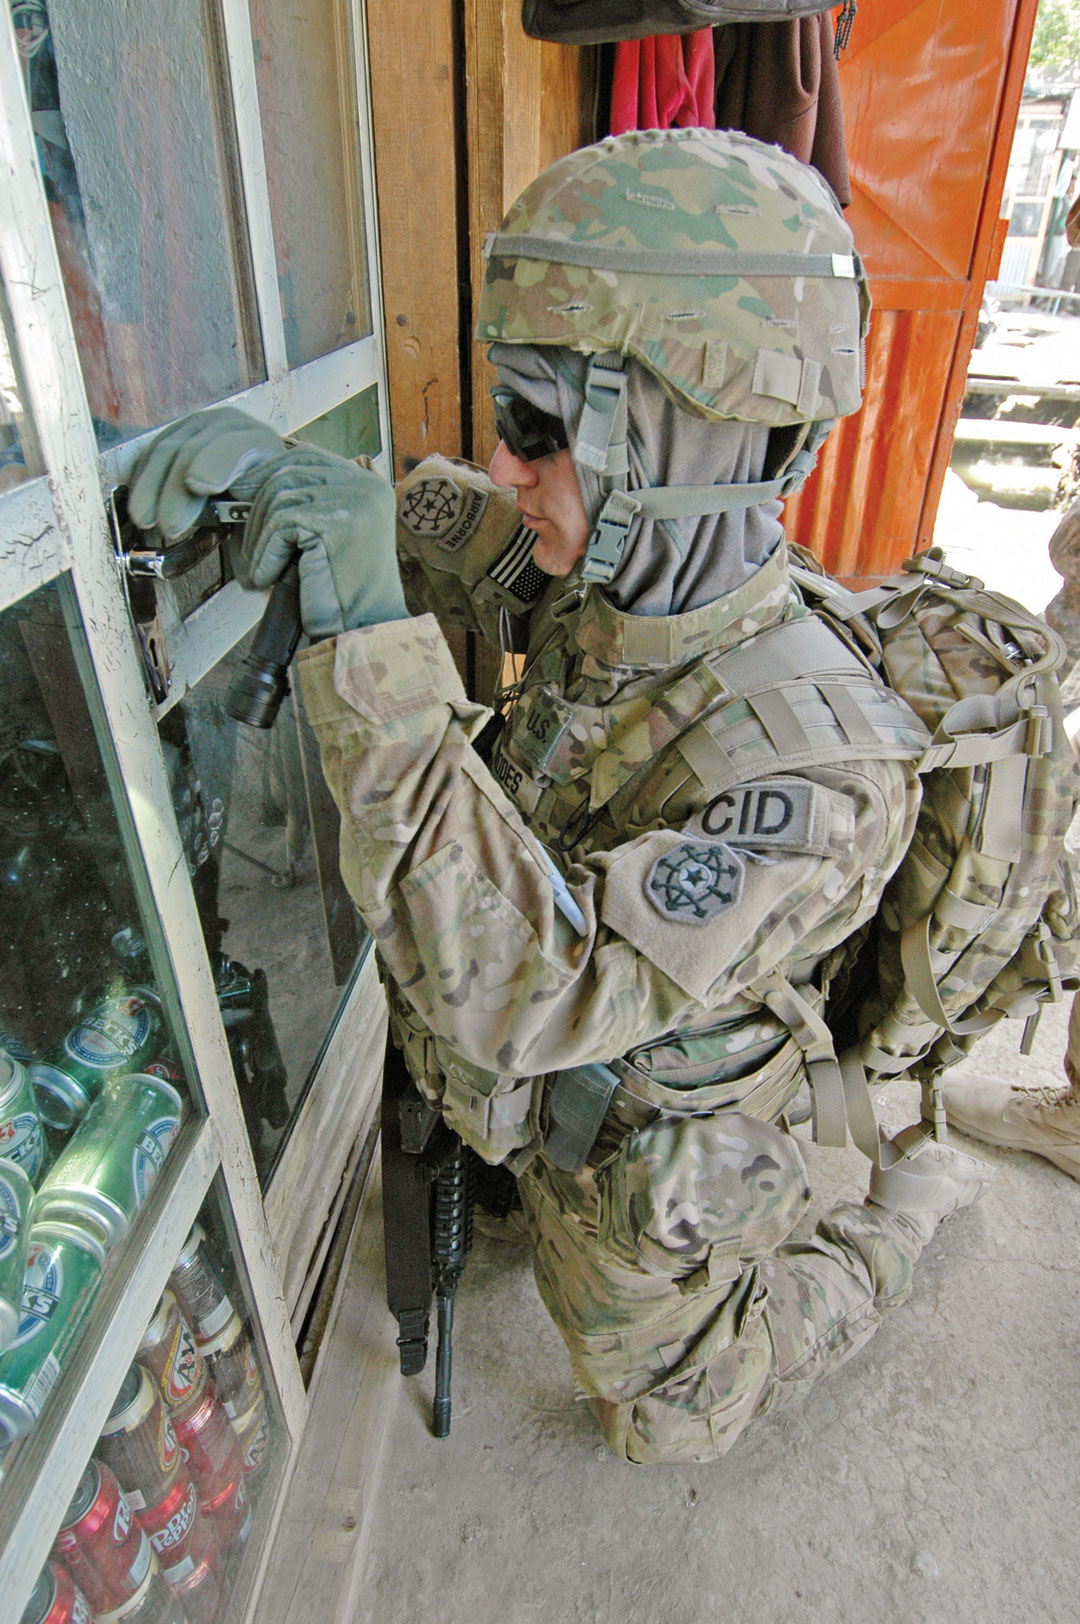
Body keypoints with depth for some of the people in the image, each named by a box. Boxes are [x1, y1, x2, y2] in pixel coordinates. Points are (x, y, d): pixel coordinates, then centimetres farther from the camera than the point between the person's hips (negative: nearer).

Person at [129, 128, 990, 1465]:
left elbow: (525, 998, -45)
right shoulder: (587, 579, -19)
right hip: (544, 1097, 6)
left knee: (671, 1416, 26)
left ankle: (901, 1217, 37)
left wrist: (370, 651, -48)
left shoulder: (817, 770, -40)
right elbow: (432, 517, -1)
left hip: (628, 1172, -5)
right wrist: (286, 471, -24)